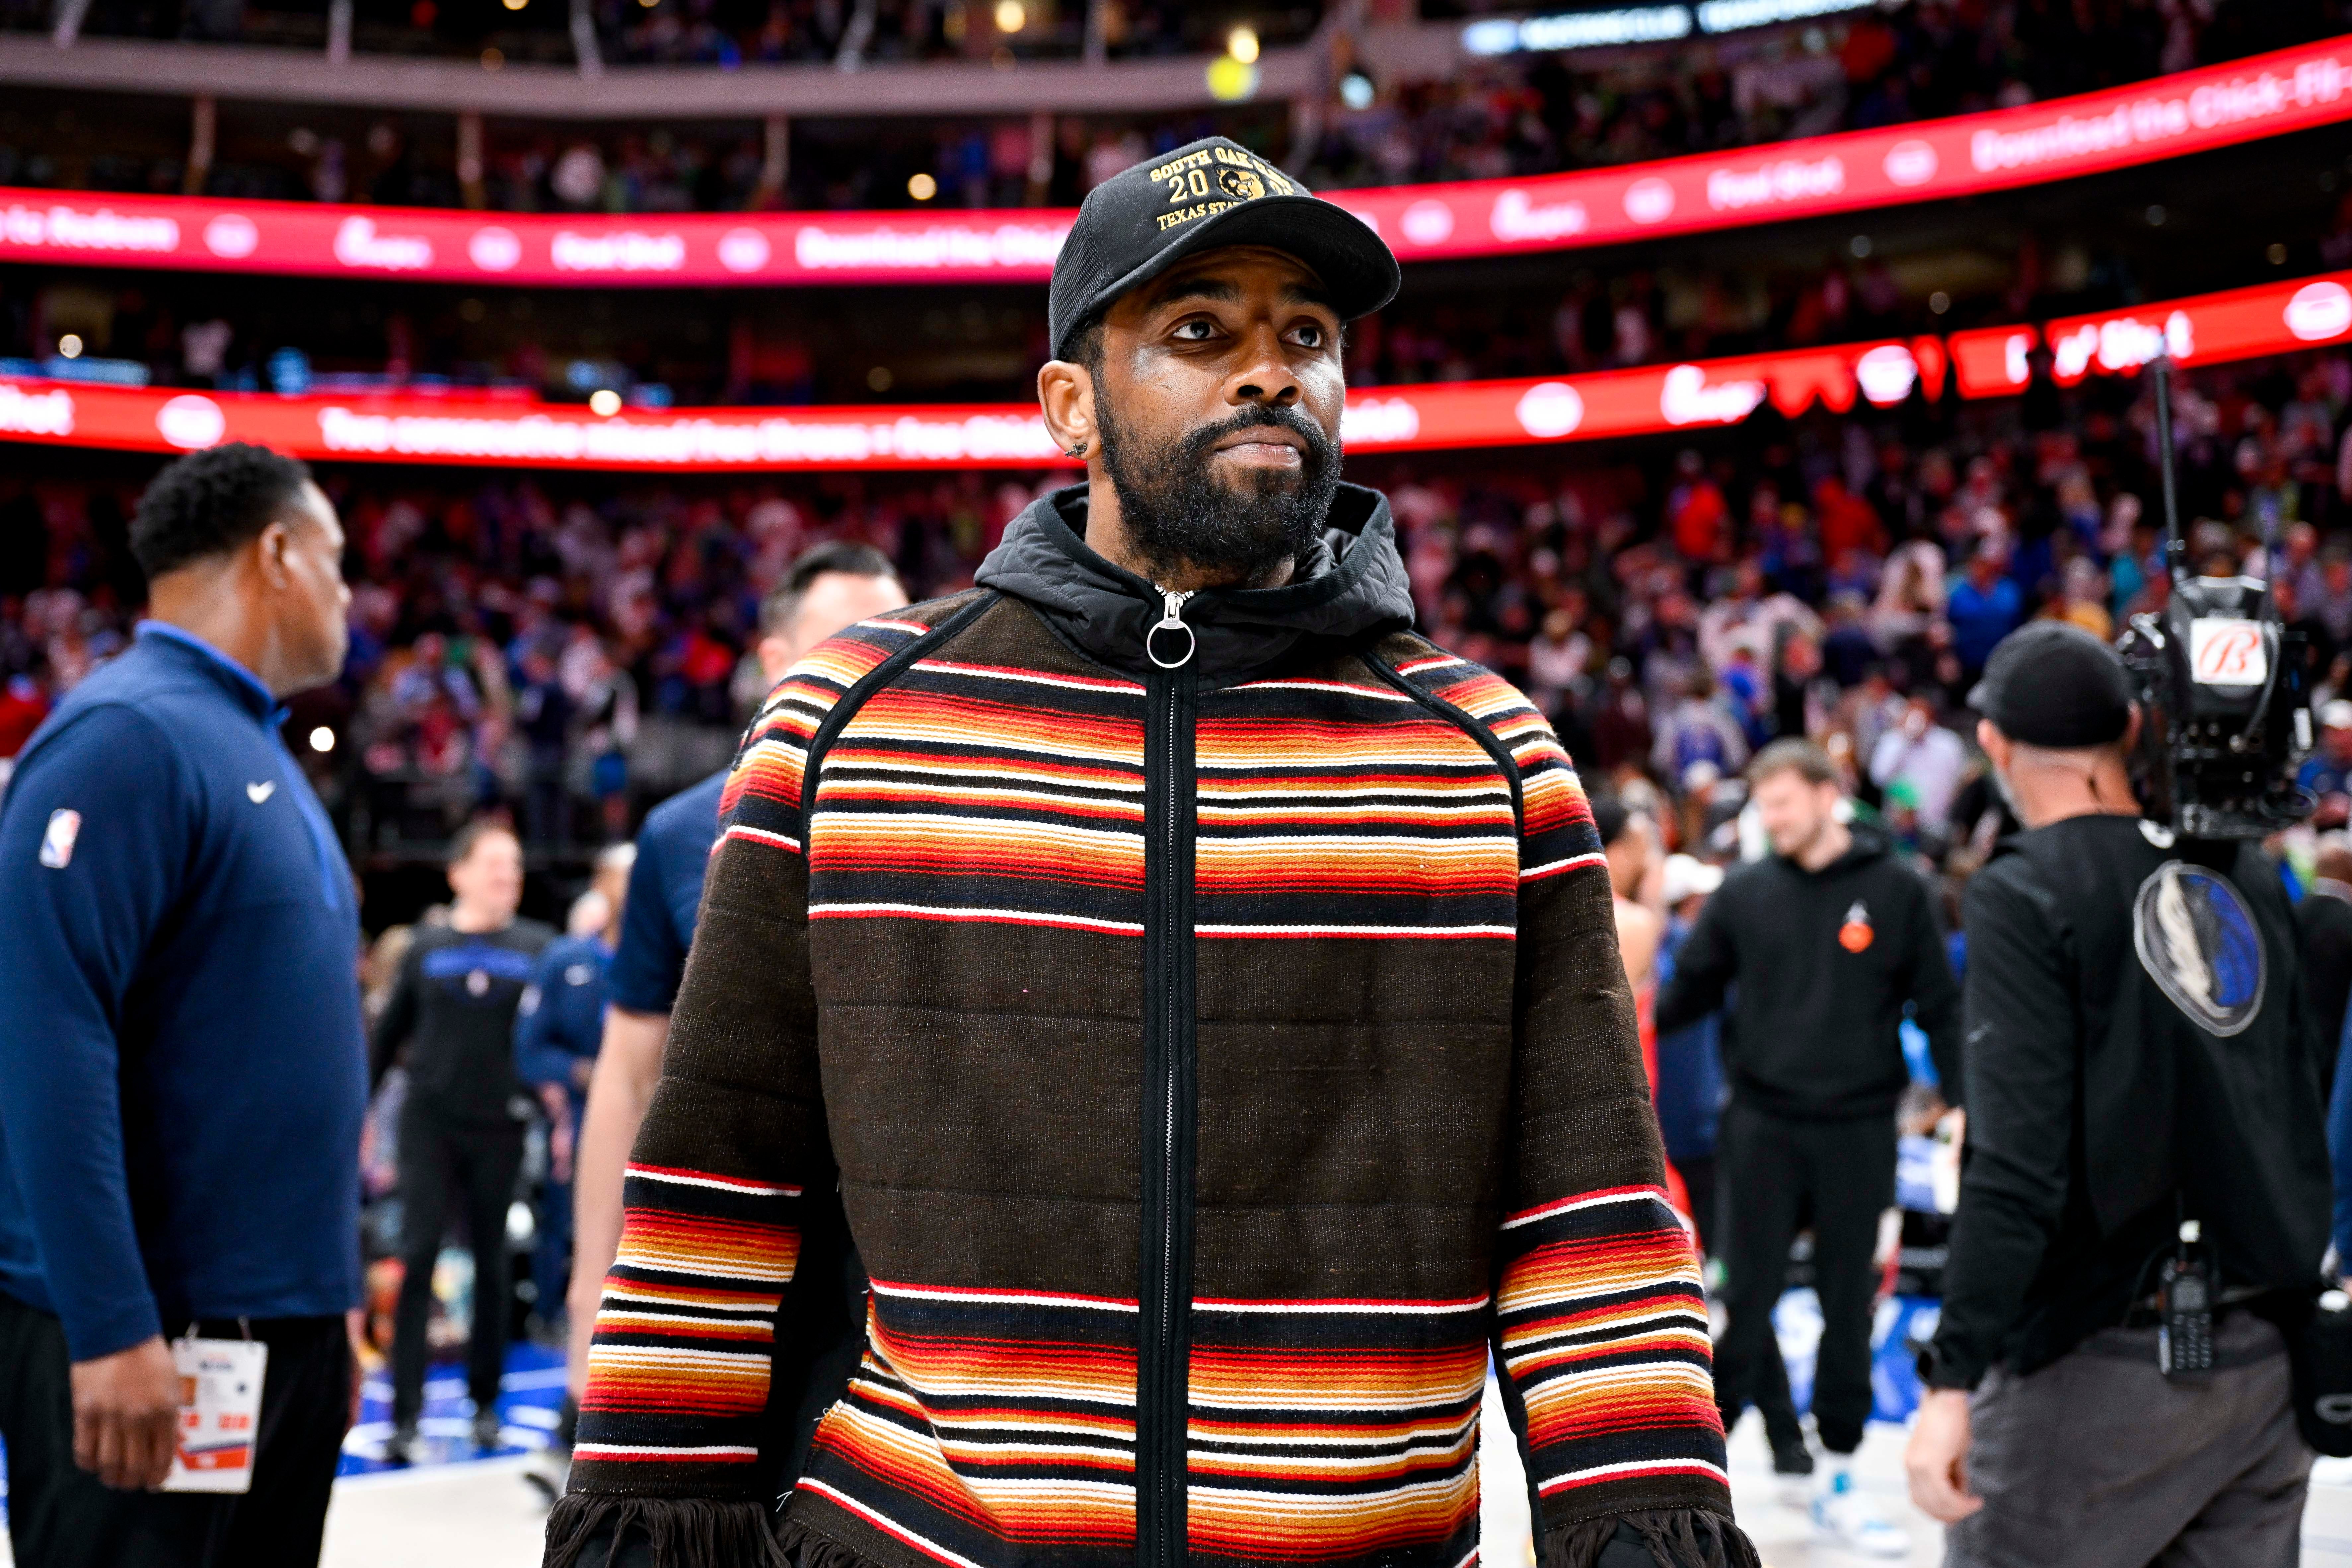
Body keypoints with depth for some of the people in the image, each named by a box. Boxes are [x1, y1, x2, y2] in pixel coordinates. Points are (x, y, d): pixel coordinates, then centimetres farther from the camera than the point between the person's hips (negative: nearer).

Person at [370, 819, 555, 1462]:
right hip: (429, 1124, 0)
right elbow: (388, 1035, 11)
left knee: (492, 1263, 8)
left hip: (499, 1129, 0)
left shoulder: (537, 948, 2)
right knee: (417, 1258, -6)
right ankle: (405, 1414, -6)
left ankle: (485, 1401, 20)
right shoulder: (428, 947, 5)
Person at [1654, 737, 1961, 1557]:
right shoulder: (1744, 895, 4)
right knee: (1746, 1305, 0)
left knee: (1849, 1309, 8)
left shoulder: (1896, 890, 0)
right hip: (1763, 1127, 0)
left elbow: (1940, 1007, 3)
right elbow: (1688, 992, 7)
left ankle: (1836, 1479, 20)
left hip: (1859, 1131, 0)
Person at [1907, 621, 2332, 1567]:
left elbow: (2018, 1162, -20)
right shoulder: (2248, 881, 9)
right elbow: (2306, 1118, 15)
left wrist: (1952, 1377, -20)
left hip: (2103, 1360, -6)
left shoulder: (2026, 895, -11)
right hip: (2266, 1362, 6)